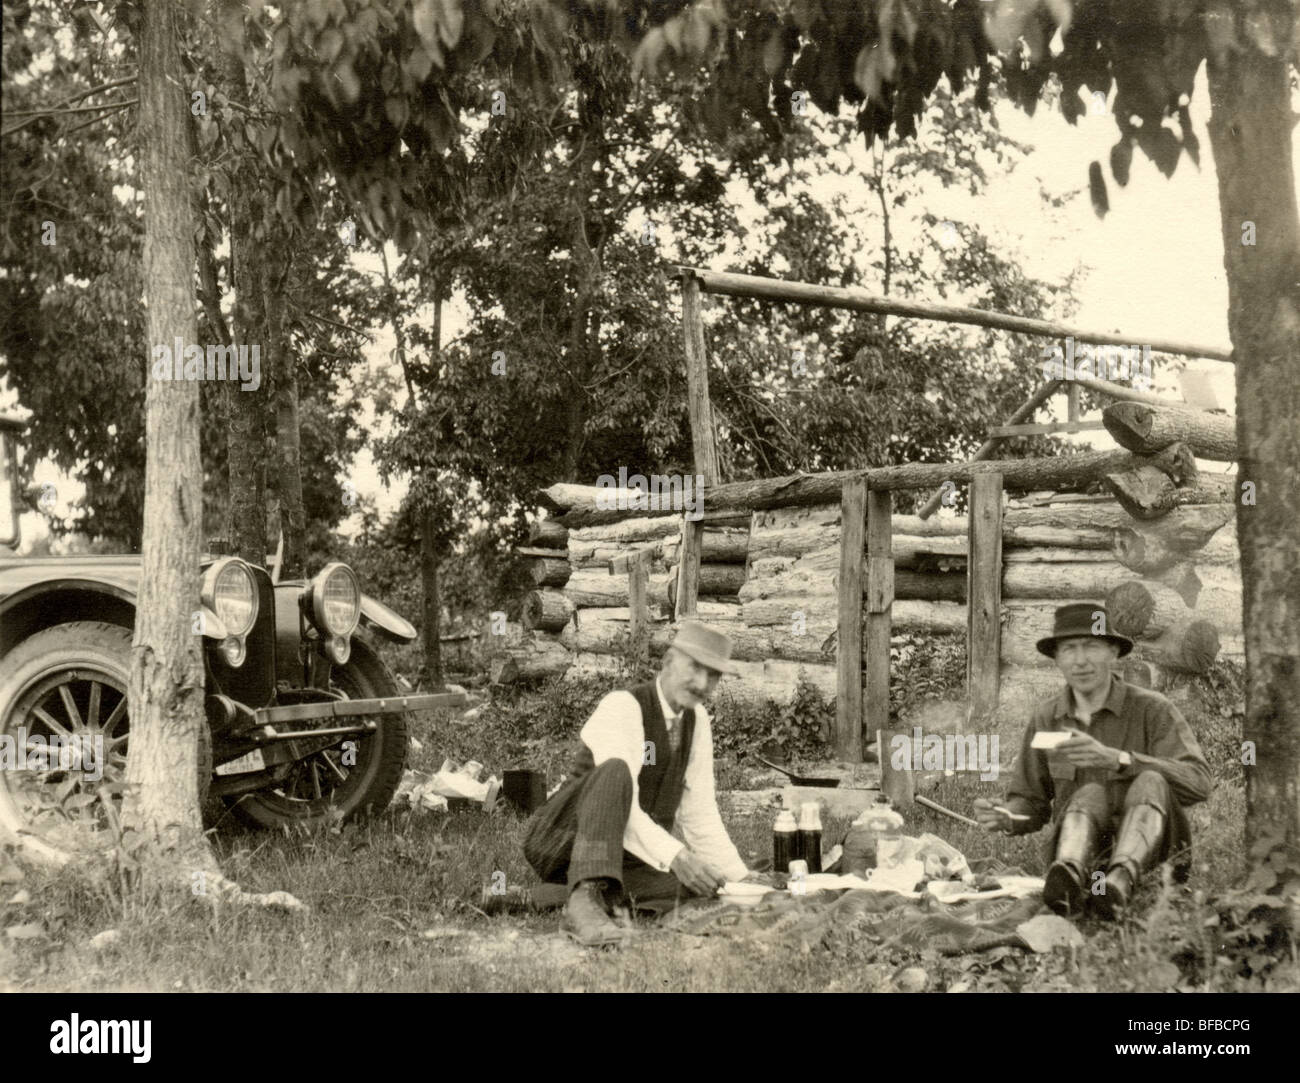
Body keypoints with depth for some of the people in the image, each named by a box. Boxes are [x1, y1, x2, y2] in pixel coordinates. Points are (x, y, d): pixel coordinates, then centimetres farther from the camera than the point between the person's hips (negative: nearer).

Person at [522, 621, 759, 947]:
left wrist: (741, 880, -1)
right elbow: (624, 808, -30)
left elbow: (699, 813, 8)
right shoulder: (622, 707, -18)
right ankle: (587, 897, -48)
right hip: (563, 843, -6)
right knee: (616, 770, -37)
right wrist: (674, 855, -43)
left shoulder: (696, 718, 6)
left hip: (621, 856, 6)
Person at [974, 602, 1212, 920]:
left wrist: (1115, 759, -32)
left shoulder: (1153, 710, -5)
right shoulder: (1045, 718, 7)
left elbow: (1197, 784, -19)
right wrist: (1003, 818, -13)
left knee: (1150, 782, -31)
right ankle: (1070, 877, -63)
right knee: (1090, 795, -30)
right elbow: (1029, 803, 13)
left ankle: (1120, 881, -58)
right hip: (1076, 844, 2)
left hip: (1149, 849, -2)